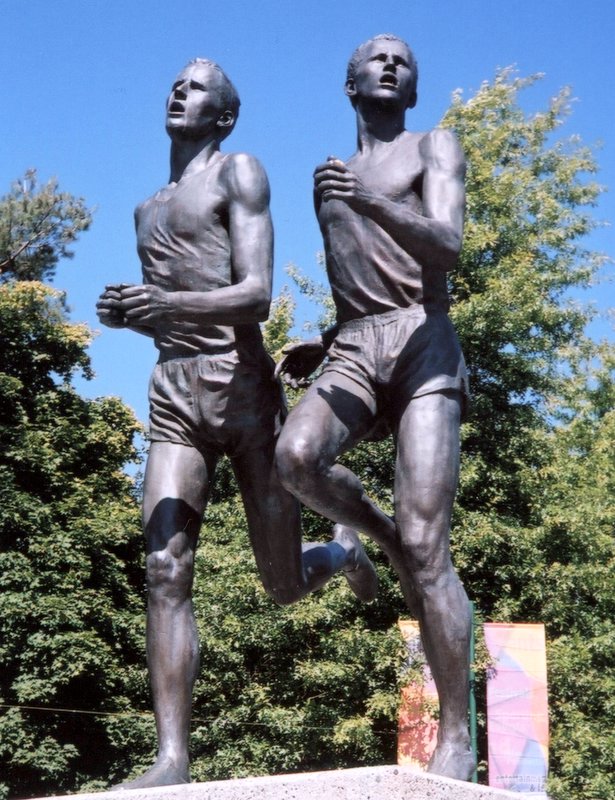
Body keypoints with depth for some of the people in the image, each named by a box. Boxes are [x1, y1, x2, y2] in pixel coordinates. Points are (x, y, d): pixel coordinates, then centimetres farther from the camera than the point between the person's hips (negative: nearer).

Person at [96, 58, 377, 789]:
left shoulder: (239, 174, 2)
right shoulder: (148, 210, 24)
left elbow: (256, 295, -10)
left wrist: (170, 305, -27)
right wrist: (128, 315, 7)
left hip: (244, 389, -5)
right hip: (173, 398, 5)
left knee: (285, 586, 5)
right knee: (164, 573, -14)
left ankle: (343, 549, 40)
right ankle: (171, 760, -18)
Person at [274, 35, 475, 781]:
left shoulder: (436, 148, 11)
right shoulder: (330, 180, 27)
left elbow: (446, 246, -8)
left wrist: (370, 201, -25)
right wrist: (321, 346, 16)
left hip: (423, 346, -4)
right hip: (353, 353, 4)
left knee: (426, 548, -16)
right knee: (297, 457, -32)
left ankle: (456, 738, -11)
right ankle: (386, 534, -1)